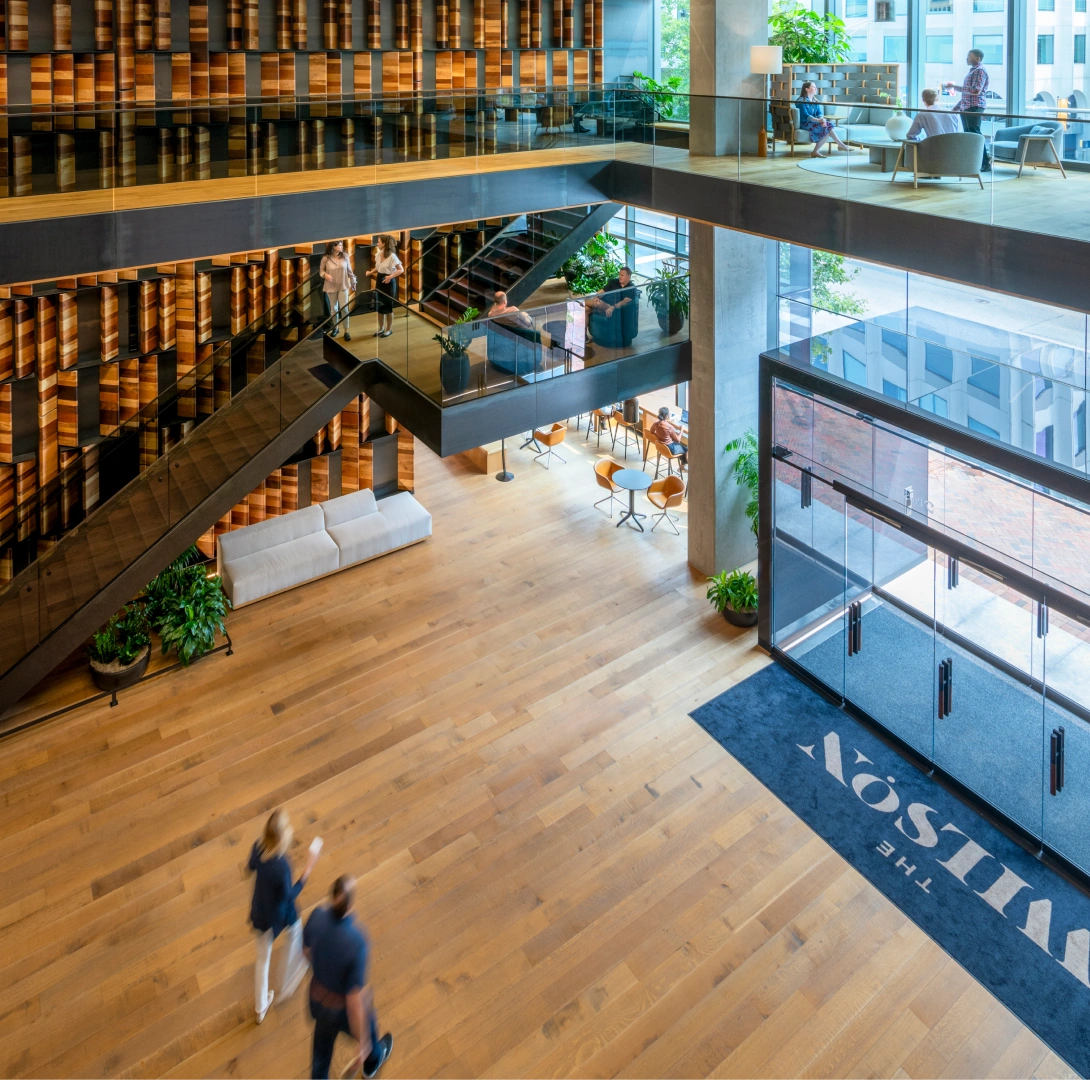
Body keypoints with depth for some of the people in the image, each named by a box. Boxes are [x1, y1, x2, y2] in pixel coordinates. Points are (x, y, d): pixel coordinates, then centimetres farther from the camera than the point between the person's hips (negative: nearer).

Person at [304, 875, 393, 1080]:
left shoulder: (317, 915, -26)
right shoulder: (356, 942, -41)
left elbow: (307, 949, -3)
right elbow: (355, 997, -32)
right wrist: (363, 1044, -18)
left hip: (318, 998, 3)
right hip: (344, 1009, -3)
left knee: (322, 1053, 29)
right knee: (367, 1030, 33)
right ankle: (373, 1061, 66)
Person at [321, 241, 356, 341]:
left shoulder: (345, 256, -3)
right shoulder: (325, 258, -8)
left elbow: (349, 271, 4)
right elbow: (321, 270, 2)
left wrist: (353, 283, 9)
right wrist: (325, 275, -20)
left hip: (343, 286, 0)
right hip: (331, 287, 0)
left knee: (344, 308, -5)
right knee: (333, 309, 11)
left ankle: (346, 331, 2)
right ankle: (335, 328, 30)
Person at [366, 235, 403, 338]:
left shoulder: (392, 256, -18)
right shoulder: (379, 254, 3)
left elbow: (401, 270, -16)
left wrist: (390, 276, -26)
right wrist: (371, 272, 0)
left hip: (389, 283, -7)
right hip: (379, 281, 7)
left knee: (388, 307, 3)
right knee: (379, 306, 12)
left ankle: (389, 329, 16)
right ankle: (381, 328, 25)